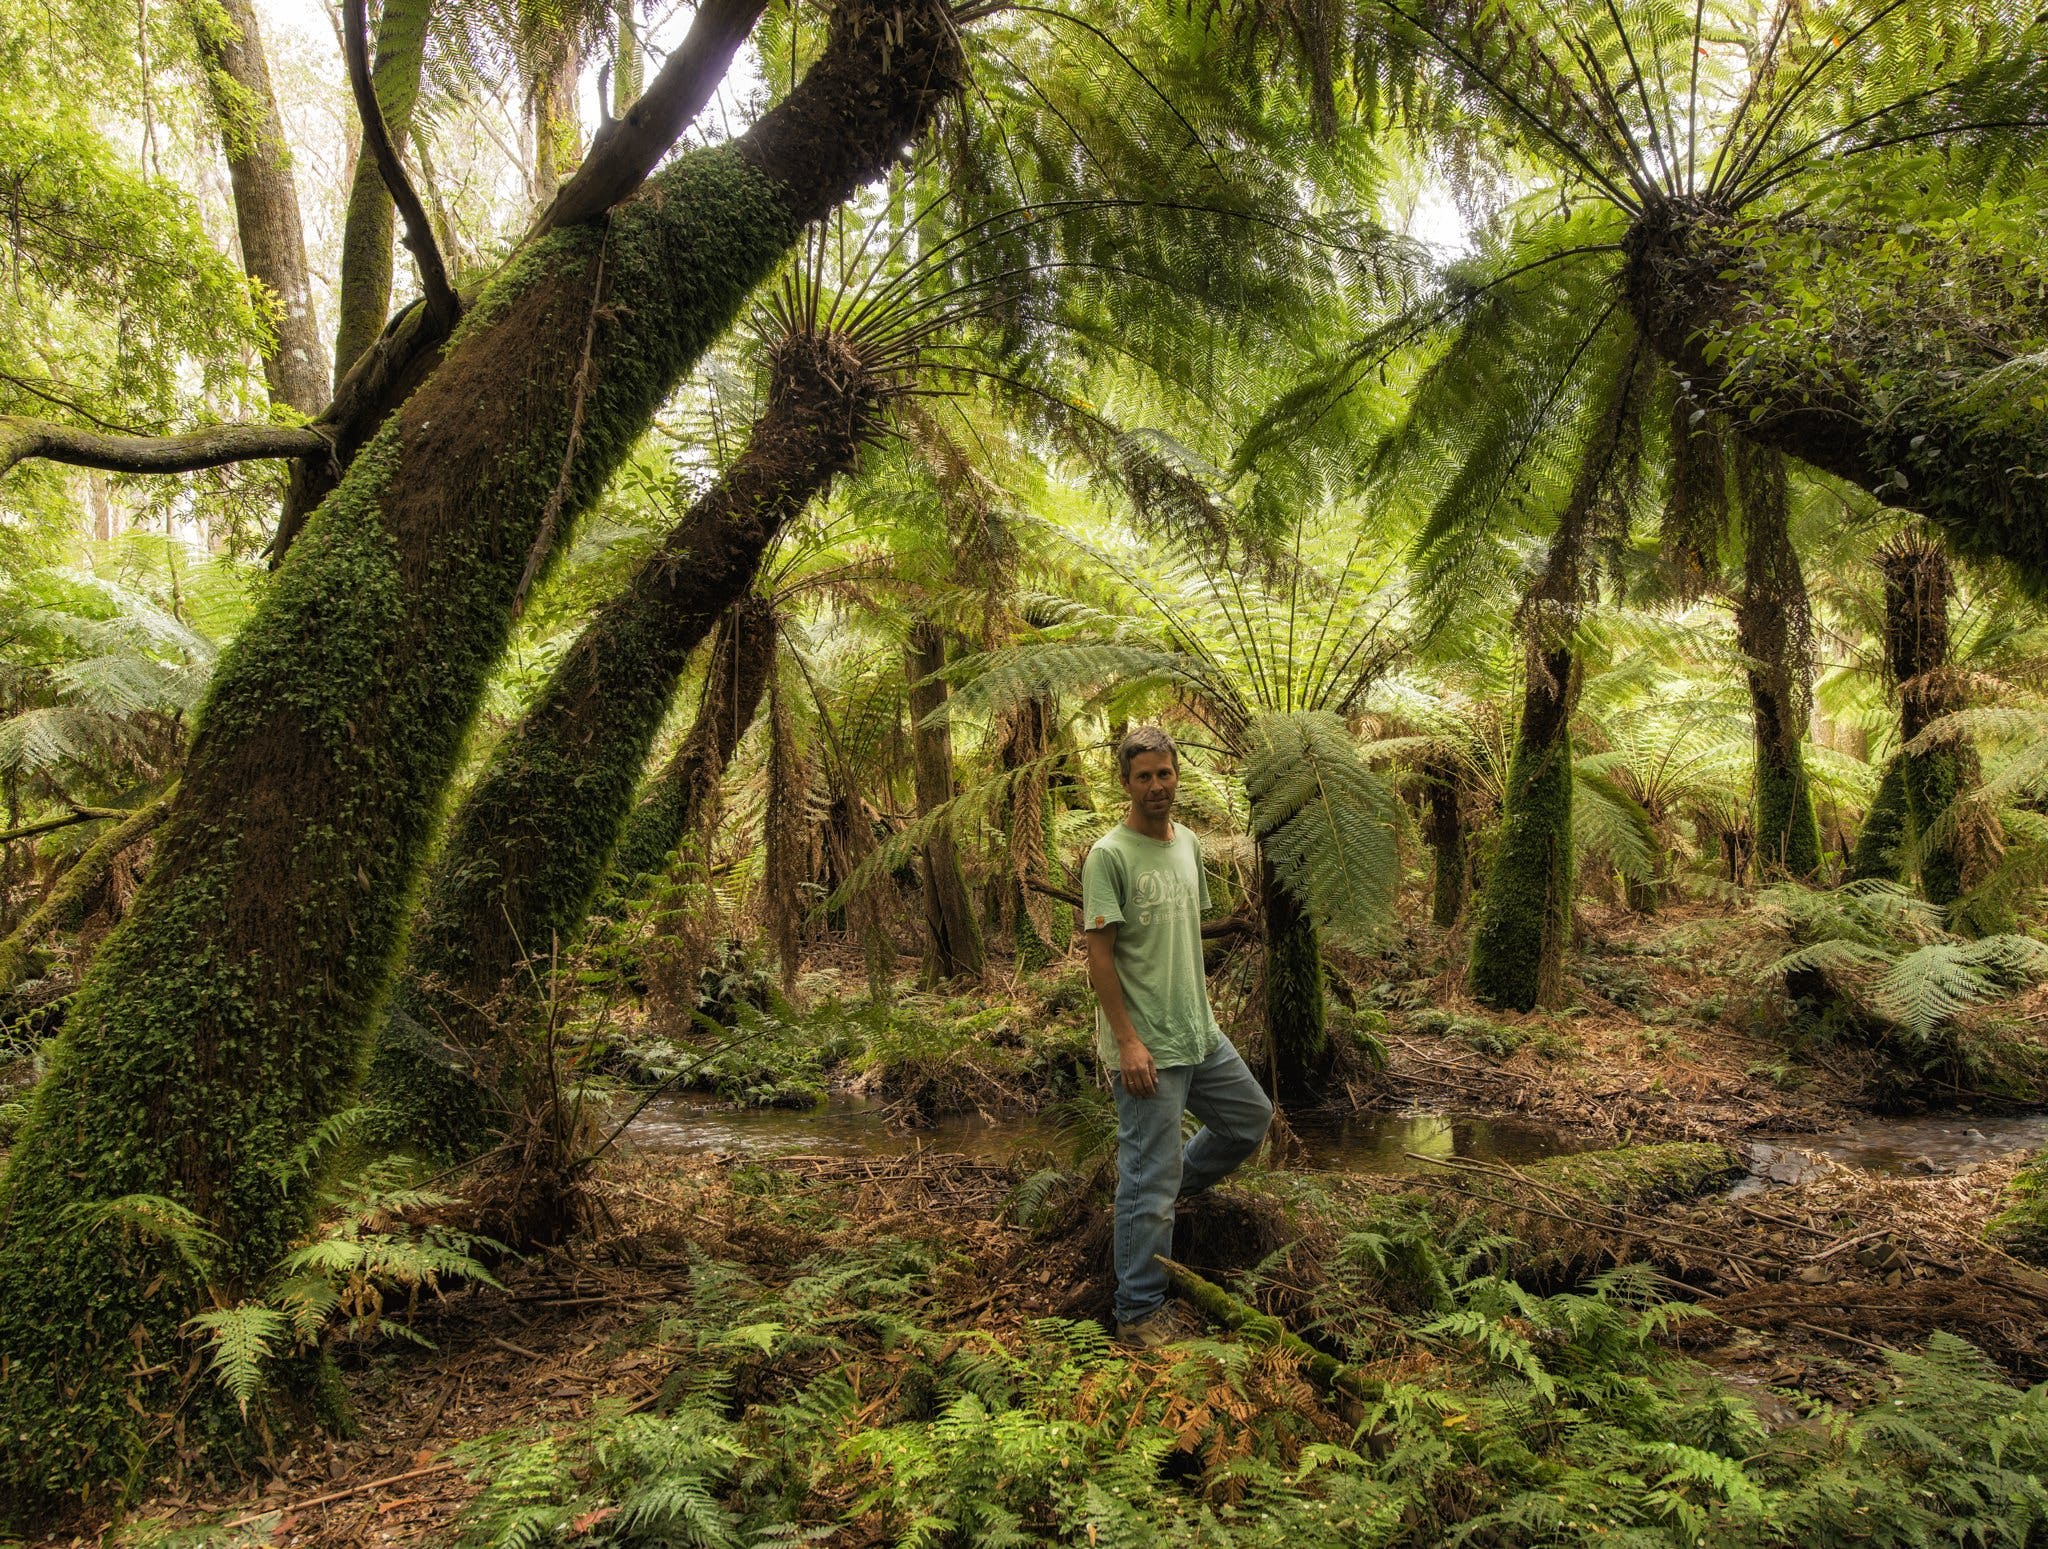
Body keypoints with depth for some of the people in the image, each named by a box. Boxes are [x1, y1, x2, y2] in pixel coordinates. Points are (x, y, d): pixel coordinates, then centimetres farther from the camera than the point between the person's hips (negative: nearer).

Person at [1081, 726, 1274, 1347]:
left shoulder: (1187, 843, 9)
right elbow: (1099, 953, -17)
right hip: (1149, 1049, -8)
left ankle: (1168, 1186, 35)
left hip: (1202, 1034, 8)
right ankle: (1139, 1313, 13)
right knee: (1150, 1182, 0)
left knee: (1251, 1119, 22)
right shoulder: (1109, 856, -15)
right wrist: (1128, 1041, -21)